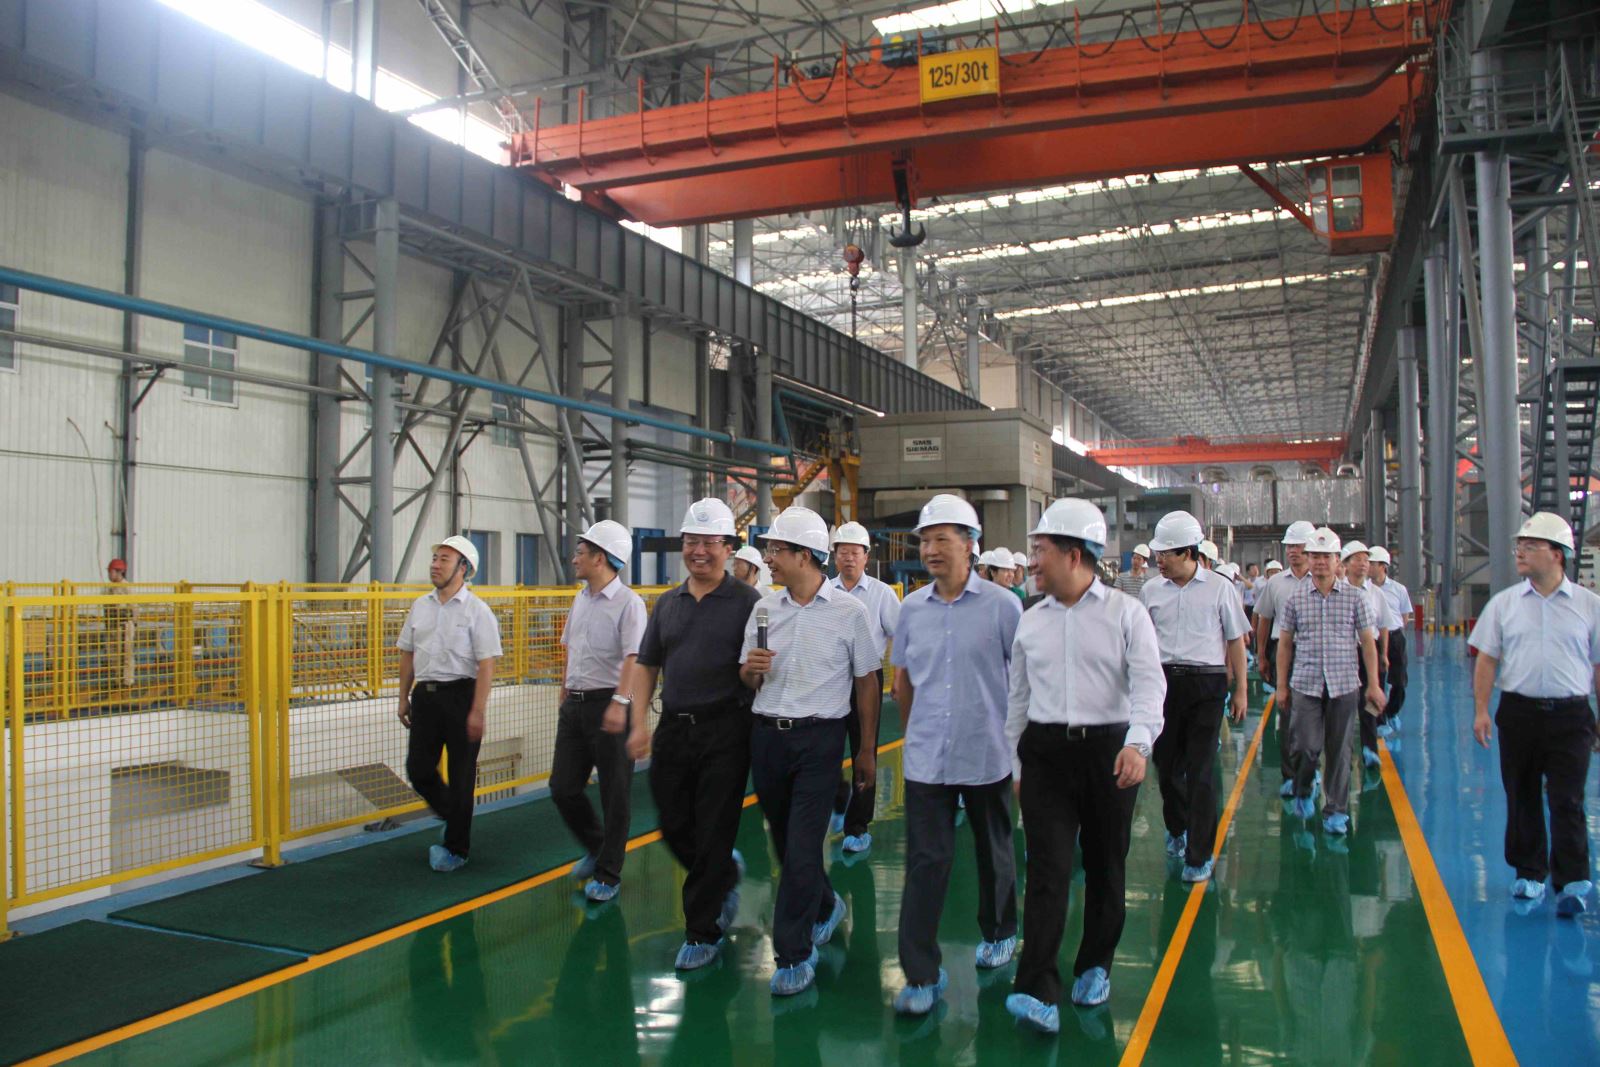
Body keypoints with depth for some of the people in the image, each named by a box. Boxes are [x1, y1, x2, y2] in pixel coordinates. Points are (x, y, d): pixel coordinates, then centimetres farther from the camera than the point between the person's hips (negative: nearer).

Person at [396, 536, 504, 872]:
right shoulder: (420, 605, 10)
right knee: (418, 769, 7)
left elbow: (486, 665, -13)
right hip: (424, 693, 6)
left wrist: (478, 711, -18)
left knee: (460, 775, 4)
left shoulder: (477, 611, -9)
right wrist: (404, 698, 14)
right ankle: (452, 815, 35)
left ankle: (456, 848, 18)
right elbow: (408, 654, 16)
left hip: (460, 694, -5)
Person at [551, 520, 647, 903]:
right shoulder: (580, 599, 13)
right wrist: (565, 695, 21)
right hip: (575, 704, 8)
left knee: (615, 794, 3)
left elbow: (633, 658, -22)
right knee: (563, 788, 10)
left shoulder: (628, 603, -13)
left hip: (607, 704, -8)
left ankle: (608, 874, 16)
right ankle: (596, 847, 32)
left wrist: (620, 703, -33)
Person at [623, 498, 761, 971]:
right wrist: (639, 723, 5)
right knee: (674, 828, 12)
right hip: (673, 728, 5)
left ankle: (702, 932, 17)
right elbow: (645, 665, 14)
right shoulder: (667, 603, 12)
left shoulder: (747, 602, -4)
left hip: (725, 732, -5)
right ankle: (726, 879, 41)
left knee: (713, 837, 1)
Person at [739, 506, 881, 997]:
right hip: (767, 735, 5)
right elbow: (747, 680, 14)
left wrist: (867, 751, 1)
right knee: (783, 840, 15)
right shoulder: (764, 609, 7)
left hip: (819, 738, -5)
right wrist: (751, 669, -10)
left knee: (802, 846, -7)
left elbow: (867, 684, 1)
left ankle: (794, 954, 6)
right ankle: (825, 905, 41)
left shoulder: (849, 611, -4)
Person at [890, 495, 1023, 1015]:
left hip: (987, 756, -2)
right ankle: (921, 974, 7)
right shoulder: (911, 608, 2)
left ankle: (999, 934, 42)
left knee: (994, 853, 18)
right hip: (926, 758, 2)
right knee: (925, 863, -1)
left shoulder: (1001, 606, -8)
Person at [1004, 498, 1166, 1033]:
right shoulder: (1031, 620, 9)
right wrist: (1011, 762, 15)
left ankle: (1095, 967, 32)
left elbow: (1149, 683, -12)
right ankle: (1039, 994, -8)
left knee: (1105, 867, 12)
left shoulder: (1126, 613, -3)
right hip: (1046, 752, 2)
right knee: (1046, 869, -7)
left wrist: (1138, 743, -27)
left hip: (1108, 751, -2)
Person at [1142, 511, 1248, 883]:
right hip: (1164, 681, 3)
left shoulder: (1219, 587, -2)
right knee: (1166, 762, 11)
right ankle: (1177, 828, 37)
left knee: (1201, 770, -2)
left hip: (1206, 683, -3)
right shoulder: (1152, 590, 5)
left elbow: (1236, 641, 4)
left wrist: (1240, 691, 3)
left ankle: (1198, 855, 6)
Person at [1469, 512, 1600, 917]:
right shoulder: (1503, 603, 5)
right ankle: (1529, 874, 23)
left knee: (1567, 802, -4)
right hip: (1518, 712, 2)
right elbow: (1486, 659, 6)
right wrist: (1481, 710, -1)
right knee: (1521, 799, 10)